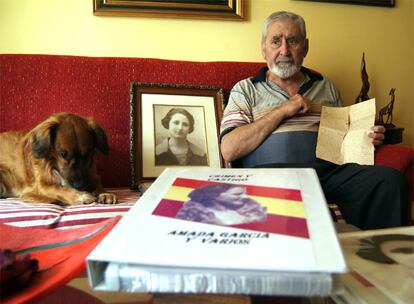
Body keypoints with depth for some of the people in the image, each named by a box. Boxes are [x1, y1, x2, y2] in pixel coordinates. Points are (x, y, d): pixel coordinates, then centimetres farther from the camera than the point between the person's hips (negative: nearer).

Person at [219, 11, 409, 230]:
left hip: (328, 171, 4)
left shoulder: (326, 87, 24)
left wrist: (366, 137, 5)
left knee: (391, 180, -23)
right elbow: (228, 150, -2)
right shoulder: (245, 89, 12)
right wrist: (283, 111, -4)